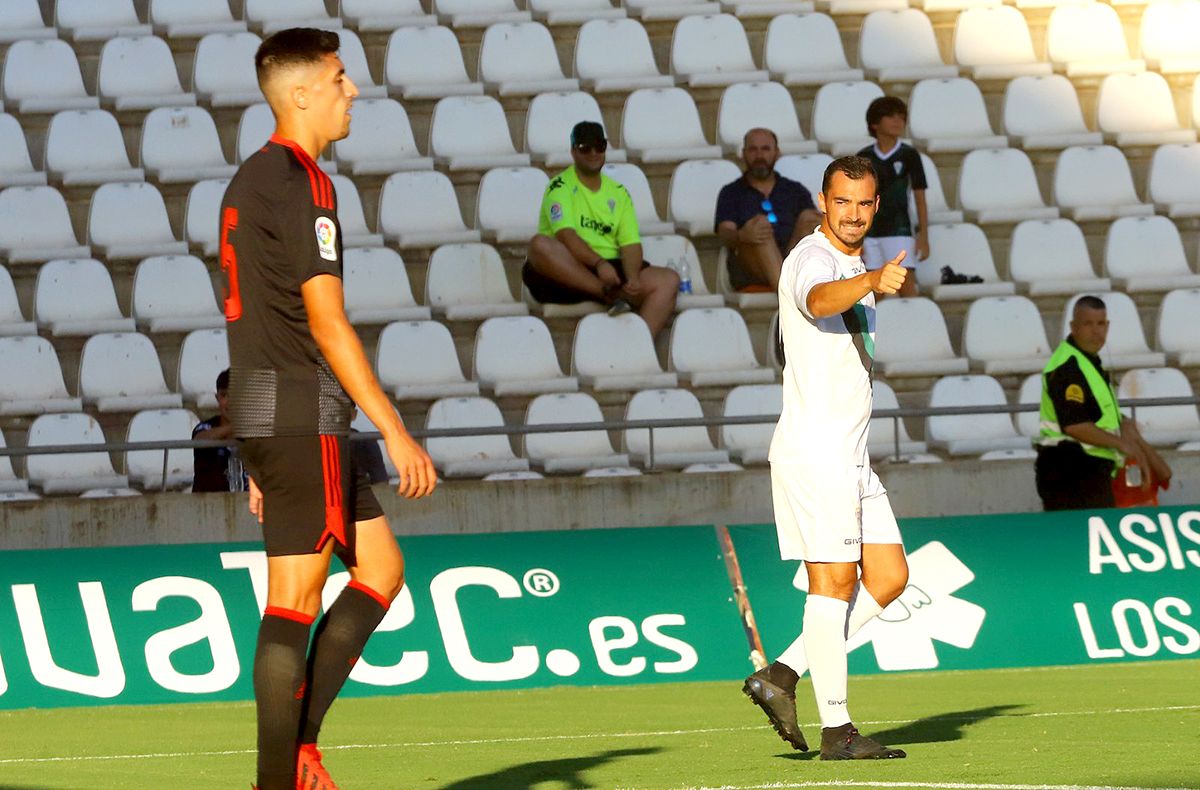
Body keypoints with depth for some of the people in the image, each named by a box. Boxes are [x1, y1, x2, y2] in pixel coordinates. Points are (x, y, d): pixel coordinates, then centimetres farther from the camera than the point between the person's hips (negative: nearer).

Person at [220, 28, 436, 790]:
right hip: (302, 413, -10)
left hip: (262, 412, 10)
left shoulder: (252, 179, 18)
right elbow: (326, 323, -17)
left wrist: (266, 455, 24)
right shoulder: (301, 183, -13)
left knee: (381, 567, 12)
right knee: (295, 600, -7)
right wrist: (397, 433, -16)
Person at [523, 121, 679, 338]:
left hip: (610, 268, 4)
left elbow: (630, 243, 6)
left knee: (669, 280, -17)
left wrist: (633, 278, -15)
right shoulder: (560, 187, 2)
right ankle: (610, 295, -33)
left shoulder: (618, 193, 17)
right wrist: (599, 263, -31)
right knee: (539, 245, -35)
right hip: (570, 270, -4)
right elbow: (565, 235, -15)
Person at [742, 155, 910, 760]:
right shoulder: (811, 260, -13)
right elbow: (820, 300, -39)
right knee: (834, 580, -8)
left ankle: (782, 676, 9)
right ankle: (835, 730, -4)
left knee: (889, 577, 7)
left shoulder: (856, 266, 17)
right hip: (814, 448, -9)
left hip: (850, 455, 9)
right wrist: (872, 281, -56)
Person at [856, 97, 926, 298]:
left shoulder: (909, 155, 1)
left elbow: (920, 198, 2)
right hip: (870, 231, 2)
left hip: (899, 230, -2)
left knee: (906, 287, -9)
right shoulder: (864, 158, 5)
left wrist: (923, 237, -2)